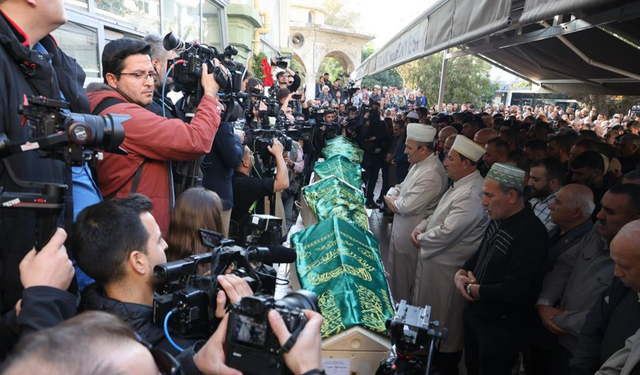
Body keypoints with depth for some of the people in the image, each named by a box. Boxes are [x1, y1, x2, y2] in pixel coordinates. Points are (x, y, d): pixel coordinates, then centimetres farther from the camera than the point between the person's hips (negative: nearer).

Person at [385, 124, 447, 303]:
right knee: (396, 273, 24)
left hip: (410, 234, -10)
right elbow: (400, 188, 15)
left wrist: (391, 200, -10)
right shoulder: (420, 164, 6)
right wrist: (391, 197, -7)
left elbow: (407, 206, -30)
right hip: (401, 228, 10)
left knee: (404, 279, 8)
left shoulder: (431, 174, -27)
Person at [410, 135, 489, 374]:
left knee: (444, 322, 10)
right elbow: (440, 214, 17)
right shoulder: (459, 185, 7)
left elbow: (446, 232, -30)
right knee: (430, 315, 24)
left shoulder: (471, 195, -27)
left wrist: (422, 239, -12)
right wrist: (421, 228, 0)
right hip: (435, 259, 10)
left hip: (447, 267, -10)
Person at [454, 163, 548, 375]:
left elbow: (514, 292, -30)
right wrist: (461, 274, -6)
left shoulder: (531, 234, -28)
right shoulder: (498, 220, 1)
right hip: (475, 312, 8)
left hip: (502, 328, -8)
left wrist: (472, 289, -16)